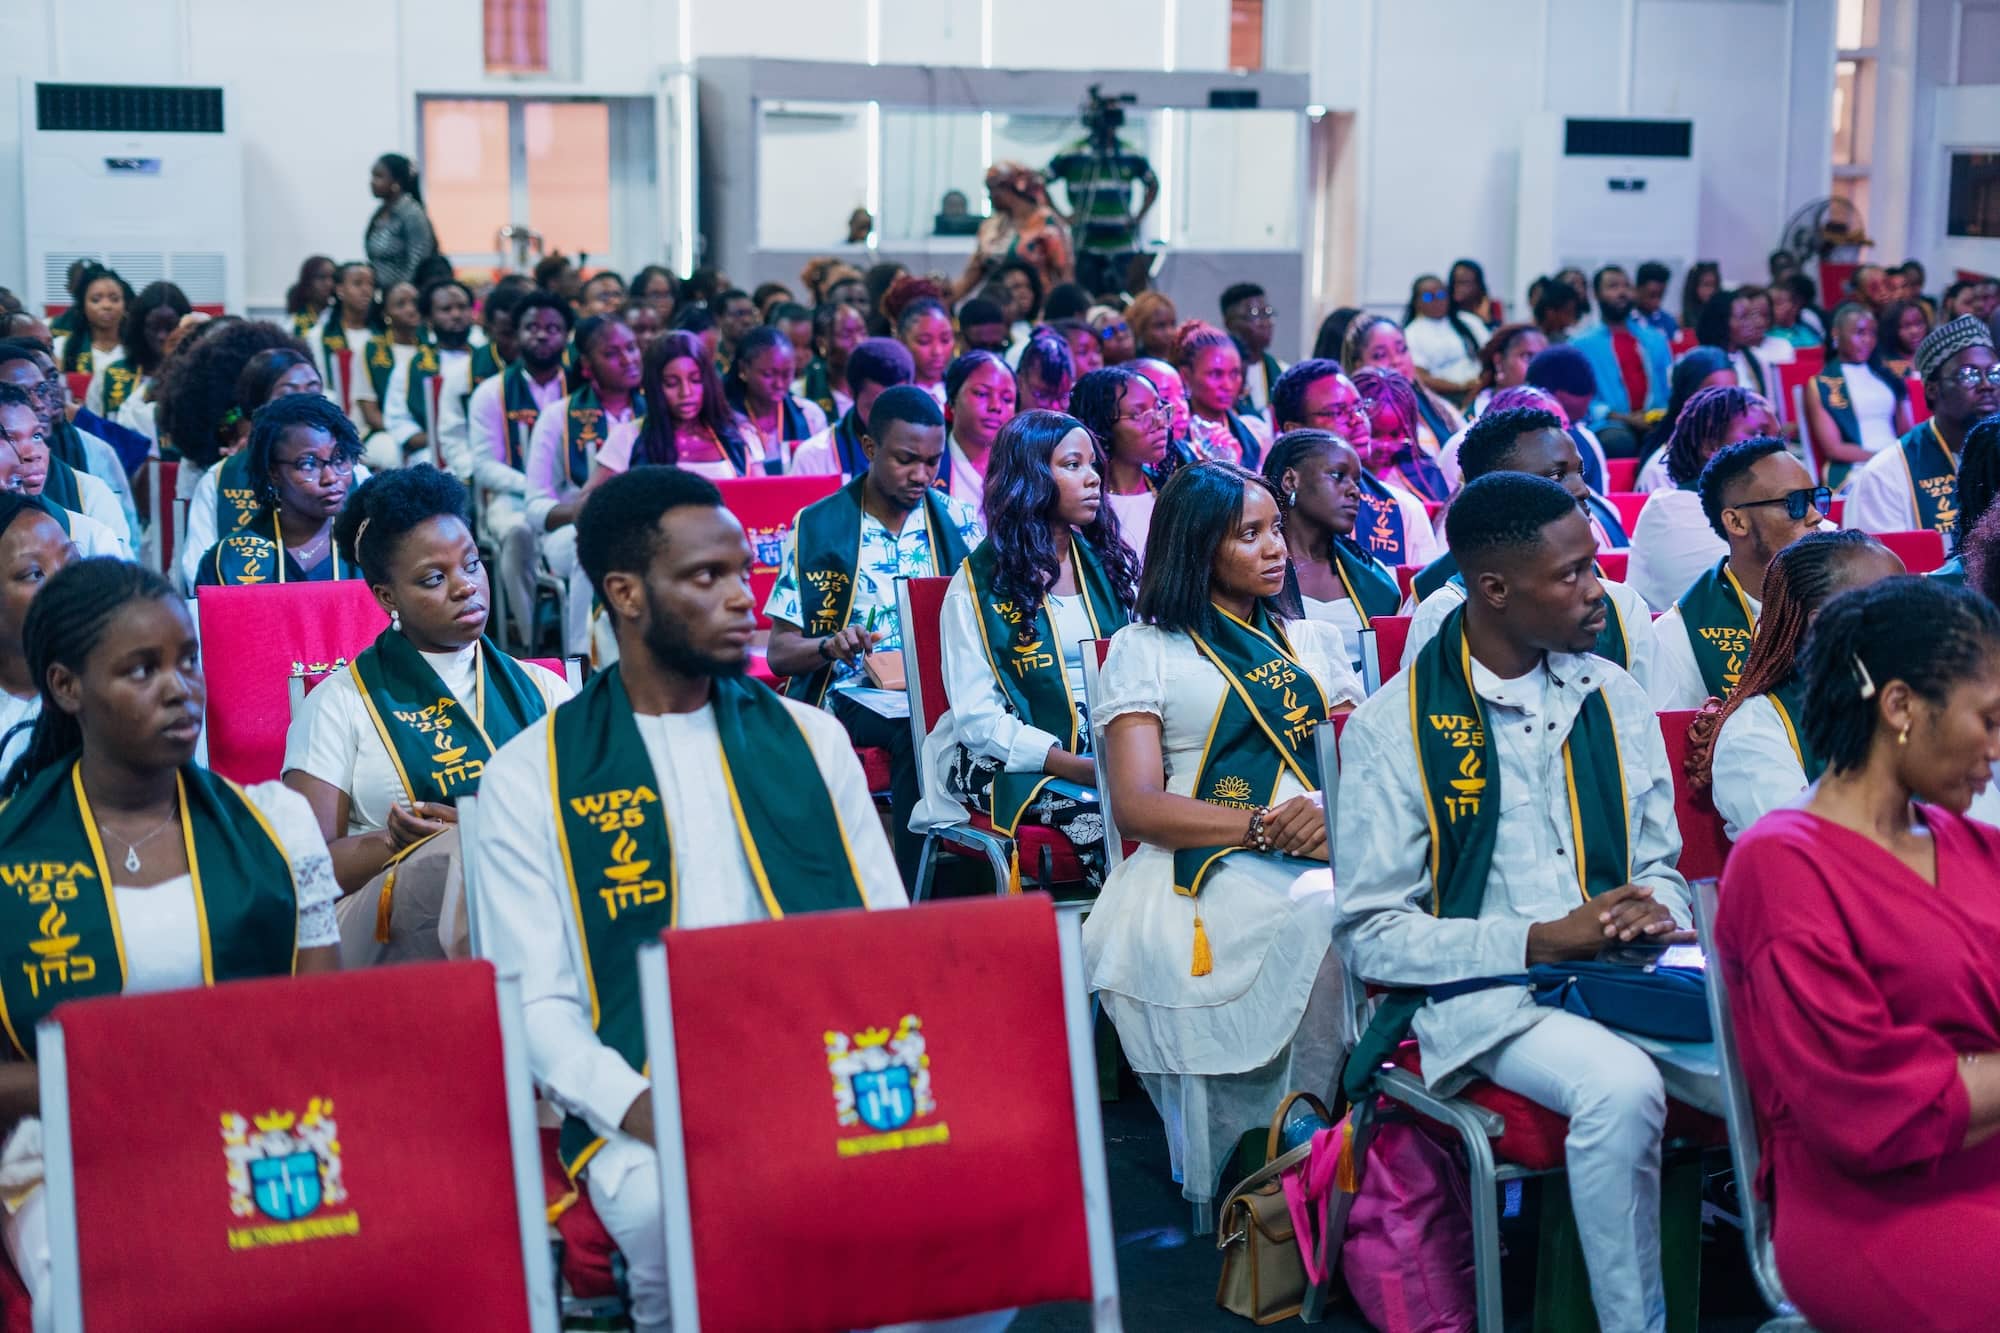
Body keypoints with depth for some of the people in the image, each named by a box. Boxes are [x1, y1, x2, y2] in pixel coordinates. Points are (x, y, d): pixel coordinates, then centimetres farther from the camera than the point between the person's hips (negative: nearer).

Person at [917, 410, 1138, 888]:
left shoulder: (1107, 564, 15)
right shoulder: (980, 580, 0)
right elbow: (977, 718, -6)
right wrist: (1079, 768, -19)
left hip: (1113, 753, 4)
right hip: (1018, 766, -4)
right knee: (1103, 813, -33)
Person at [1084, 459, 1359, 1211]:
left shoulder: (1311, 641, 25)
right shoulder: (1145, 649, 10)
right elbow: (1137, 807, -2)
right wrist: (1265, 826, -14)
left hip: (1327, 859, 4)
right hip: (1207, 870, -4)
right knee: (1325, 915, -36)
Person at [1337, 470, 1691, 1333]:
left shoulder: (1613, 697, 12)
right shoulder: (1394, 727, -4)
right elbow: (1369, 935, -6)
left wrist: (1657, 913, -5)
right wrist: (1540, 940, -15)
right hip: (1483, 990, -4)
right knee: (1620, 1089, -34)